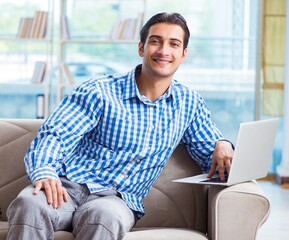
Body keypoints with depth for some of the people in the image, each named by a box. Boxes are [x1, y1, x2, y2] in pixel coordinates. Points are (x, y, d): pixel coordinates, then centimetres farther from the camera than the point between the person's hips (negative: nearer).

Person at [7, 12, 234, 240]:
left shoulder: (188, 103, 14)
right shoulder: (99, 91, 2)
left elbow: (210, 157, 21)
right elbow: (53, 136, -6)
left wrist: (223, 145, -5)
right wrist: (44, 173, -29)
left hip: (118, 198, 1)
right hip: (68, 186, -1)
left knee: (106, 215, -40)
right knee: (30, 204, -39)